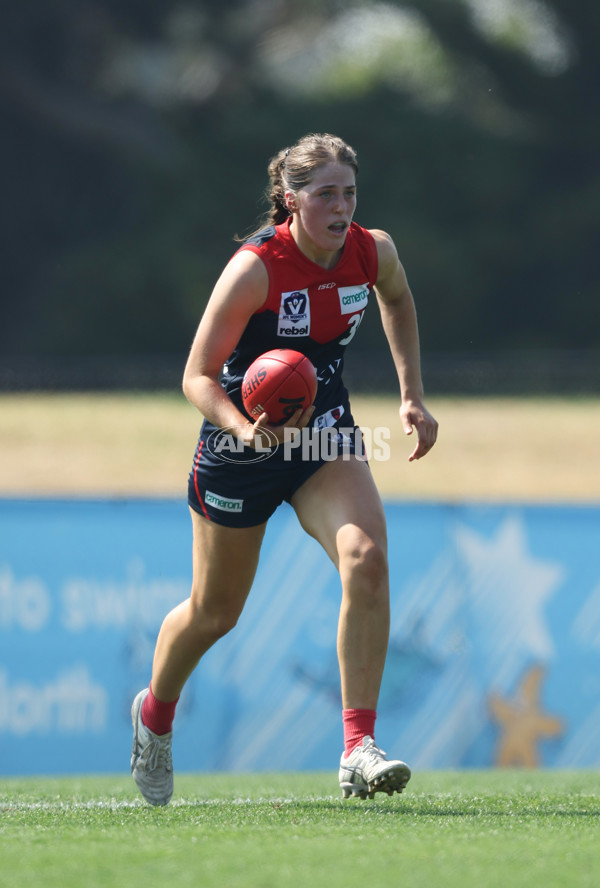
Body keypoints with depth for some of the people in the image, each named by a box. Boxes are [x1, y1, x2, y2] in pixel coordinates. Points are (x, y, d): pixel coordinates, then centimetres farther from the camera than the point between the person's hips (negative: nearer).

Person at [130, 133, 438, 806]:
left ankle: (358, 750, -25)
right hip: (241, 444, -3)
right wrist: (243, 425, -39)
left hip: (325, 436, 3)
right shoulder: (256, 269, -23)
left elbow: (397, 300, 17)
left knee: (366, 558, -25)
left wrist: (412, 394, 12)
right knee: (213, 612, 12)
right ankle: (155, 713, 45)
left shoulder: (374, 252, -9)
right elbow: (197, 376, -20)